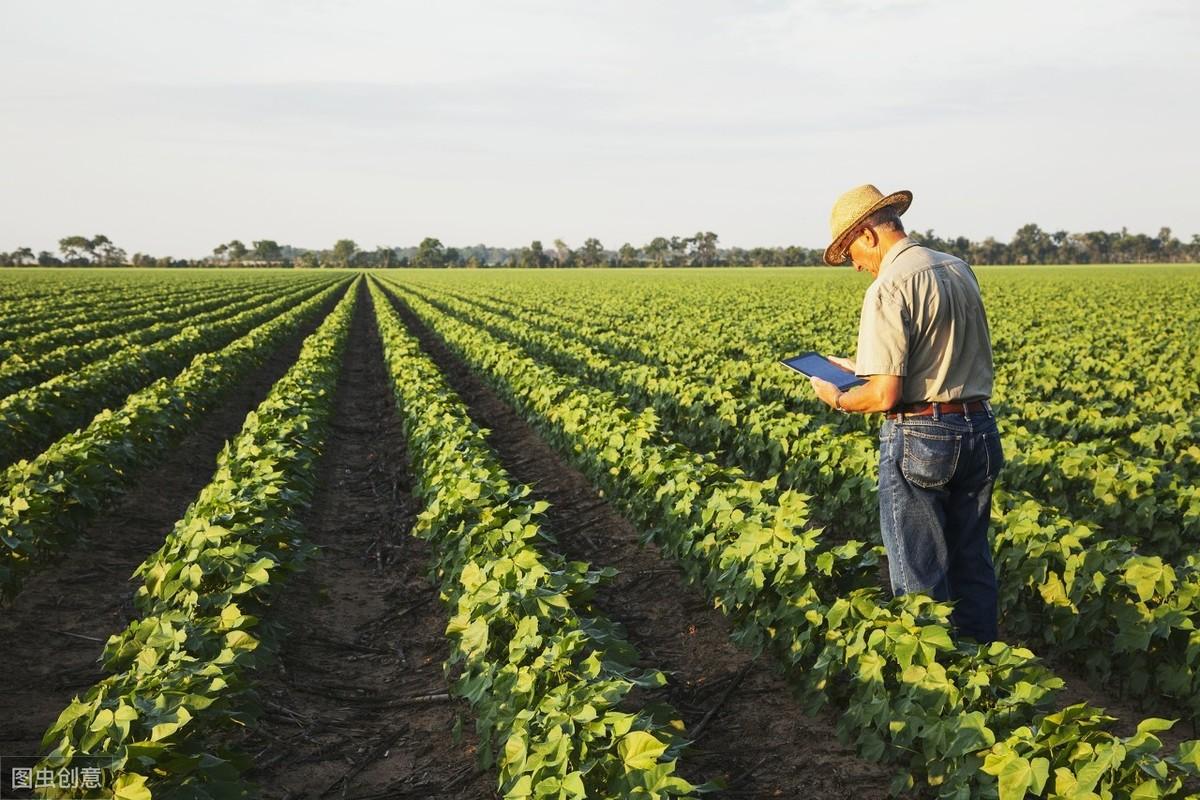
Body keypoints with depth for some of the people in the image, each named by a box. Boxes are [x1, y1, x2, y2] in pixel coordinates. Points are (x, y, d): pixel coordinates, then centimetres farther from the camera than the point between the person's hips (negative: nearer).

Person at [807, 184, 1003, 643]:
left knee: (920, 577, 5)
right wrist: (863, 366, 22)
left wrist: (838, 399, -1)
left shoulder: (889, 288, -17)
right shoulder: (960, 270, 10)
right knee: (972, 563, 19)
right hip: (979, 431, 8)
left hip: (919, 438, -8)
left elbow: (885, 395, -21)